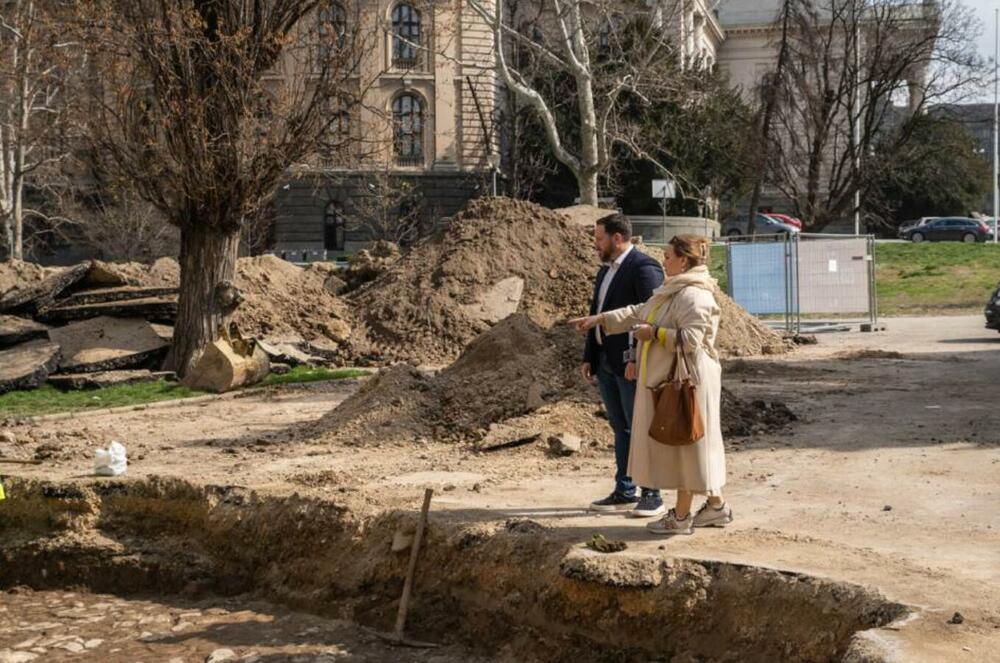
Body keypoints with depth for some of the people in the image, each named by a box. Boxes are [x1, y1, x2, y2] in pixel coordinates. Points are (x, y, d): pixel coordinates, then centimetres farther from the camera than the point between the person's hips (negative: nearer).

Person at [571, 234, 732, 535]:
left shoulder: (694, 297, -19)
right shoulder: (672, 291, 15)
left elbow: (690, 338, -27)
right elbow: (637, 314, 20)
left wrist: (655, 333, -17)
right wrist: (600, 318, 16)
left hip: (685, 381, -10)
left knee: (683, 443, -1)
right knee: (682, 444, 15)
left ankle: (681, 516, 9)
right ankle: (716, 505, 23)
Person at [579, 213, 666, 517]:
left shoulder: (644, 268, -13)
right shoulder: (606, 270, 16)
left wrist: (637, 359, -22)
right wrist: (589, 358, 15)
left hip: (631, 365, -9)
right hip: (606, 364, 9)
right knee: (621, 430, 14)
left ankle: (652, 496, 6)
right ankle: (624, 493, 21)